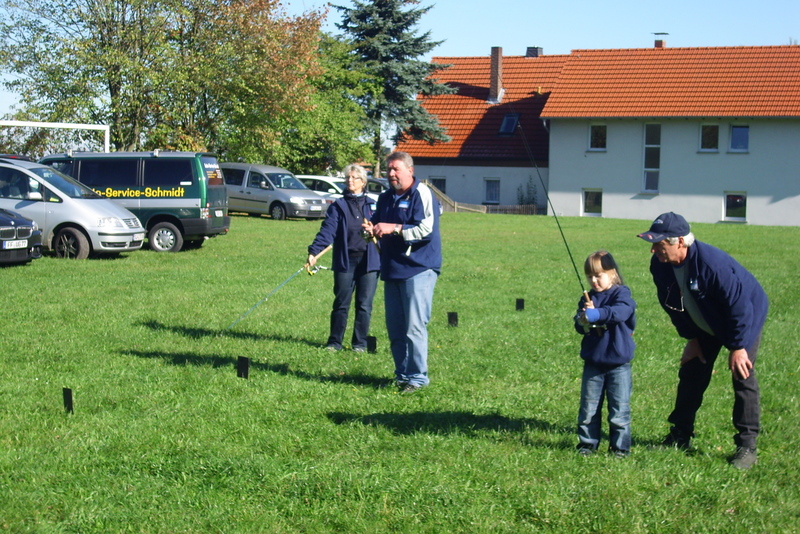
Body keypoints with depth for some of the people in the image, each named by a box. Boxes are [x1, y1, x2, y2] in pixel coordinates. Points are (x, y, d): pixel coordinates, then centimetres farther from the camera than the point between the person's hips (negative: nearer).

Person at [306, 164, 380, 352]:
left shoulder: (372, 205, 10)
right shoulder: (338, 206, 6)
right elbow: (327, 231, -5)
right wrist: (313, 252, -17)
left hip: (369, 261, 1)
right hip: (345, 261, -1)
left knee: (364, 304, 3)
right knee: (341, 303, 3)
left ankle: (360, 343, 13)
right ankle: (334, 342, 12)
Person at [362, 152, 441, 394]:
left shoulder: (422, 194, -7)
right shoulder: (385, 197, 17)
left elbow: (426, 230, -17)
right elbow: (376, 223, 27)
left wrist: (394, 228, -19)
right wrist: (371, 229, 3)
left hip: (418, 269, -8)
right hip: (391, 270, 8)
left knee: (414, 326, -8)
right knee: (394, 327, 9)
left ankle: (417, 377, -2)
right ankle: (402, 374, 18)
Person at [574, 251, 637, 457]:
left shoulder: (621, 294, -7)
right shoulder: (588, 298, 8)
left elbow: (621, 312, -29)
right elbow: (579, 328, 3)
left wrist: (597, 314, -41)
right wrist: (584, 315, -20)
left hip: (618, 364, -4)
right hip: (593, 363, 4)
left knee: (619, 409, 2)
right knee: (589, 408, 9)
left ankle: (620, 446, 12)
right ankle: (587, 443, 19)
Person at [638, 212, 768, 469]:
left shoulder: (712, 263, -40)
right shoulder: (660, 266, -19)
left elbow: (738, 306, -31)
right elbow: (671, 305, -1)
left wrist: (737, 347, -25)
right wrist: (691, 338, 1)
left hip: (747, 316, -7)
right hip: (705, 326, 7)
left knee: (742, 376, -11)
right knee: (690, 375, 6)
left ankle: (747, 447, -5)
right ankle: (680, 436, 18)